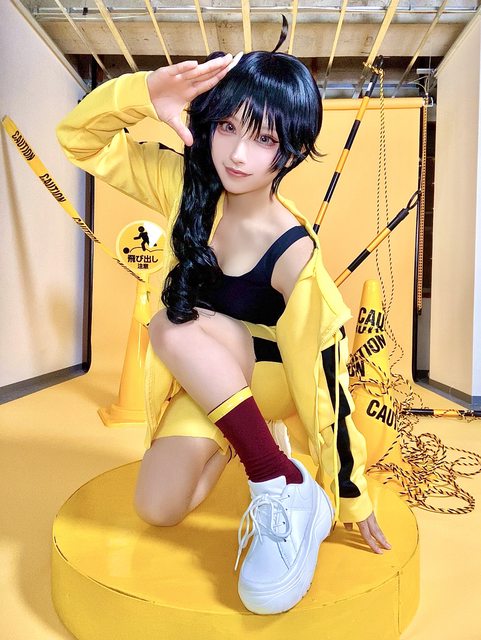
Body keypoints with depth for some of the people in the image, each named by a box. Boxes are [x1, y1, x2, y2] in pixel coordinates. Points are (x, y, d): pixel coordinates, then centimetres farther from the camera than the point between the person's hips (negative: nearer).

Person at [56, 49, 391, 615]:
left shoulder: (294, 255, -31)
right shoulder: (189, 185, -17)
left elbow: (323, 386, -25)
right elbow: (80, 138, -11)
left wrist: (352, 497, -15)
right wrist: (144, 93, -32)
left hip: (267, 372, -4)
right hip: (203, 377, 5)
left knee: (174, 326, -34)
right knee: (158, 509, -5)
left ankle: (285, 486, -22)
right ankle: (251, 437, 20)